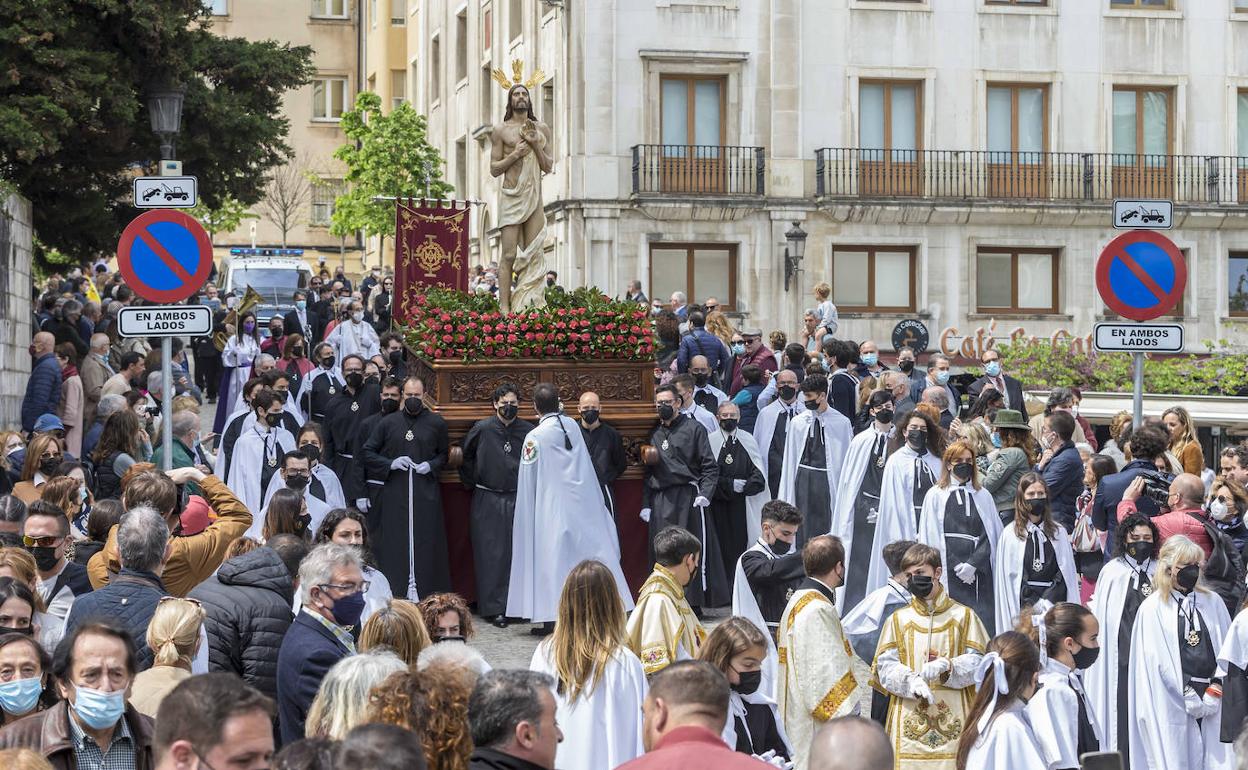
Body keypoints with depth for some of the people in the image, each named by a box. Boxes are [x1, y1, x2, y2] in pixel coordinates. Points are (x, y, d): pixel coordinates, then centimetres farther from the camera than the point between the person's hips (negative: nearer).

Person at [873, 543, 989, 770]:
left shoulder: (964, 615, 8)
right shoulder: (898, 619, 10)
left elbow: (978, 661, 2)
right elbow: (886, 666, 1)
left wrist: (946, 666, -17)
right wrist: (911, 682, -18)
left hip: (953, 719, -1)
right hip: (909, 720, 1)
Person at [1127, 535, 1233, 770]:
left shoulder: (1213, 603, 12)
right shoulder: (1153, 608, 1)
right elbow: (1154, 662, -3)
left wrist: (1214, 695, -4)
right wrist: (1190, 700, -7)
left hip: (1215, 705, 3)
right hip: (1173, 706, -3)